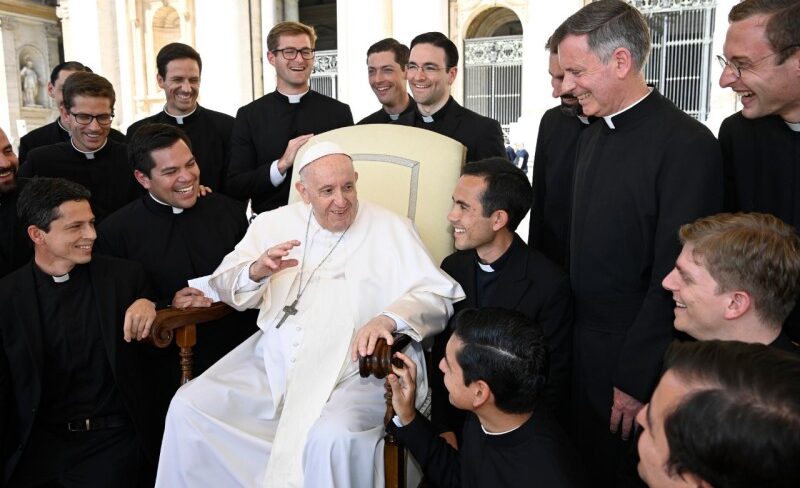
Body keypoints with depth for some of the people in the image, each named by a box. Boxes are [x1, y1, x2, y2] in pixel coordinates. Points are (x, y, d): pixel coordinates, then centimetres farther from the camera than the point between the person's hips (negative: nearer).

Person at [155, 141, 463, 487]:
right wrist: (256, 271, -13)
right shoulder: (273, 224, 11)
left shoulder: (391, 230, 1)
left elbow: (436, 296, -5)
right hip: (272, 360, 4)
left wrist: (387, 318, -26)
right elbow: (225, 285, 11)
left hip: (353, 369, -4)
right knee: (187, 408, -10)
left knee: (332, 437, -33)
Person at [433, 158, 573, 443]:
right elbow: (441, 354, 5)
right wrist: (443, 427, -4)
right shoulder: (451, 267, 0)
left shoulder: (550, 285, -17)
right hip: (457, 418, 3)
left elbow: (554, 385, -10)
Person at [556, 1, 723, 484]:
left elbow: (673, 277, -19)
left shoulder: (687, 145, -18)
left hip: (637, 356, -6)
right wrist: (567, 336, 4)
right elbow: (584, 244, 9)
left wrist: (635, 378, -16)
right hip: (583, 348, 7)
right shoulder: (592, 136, 8)